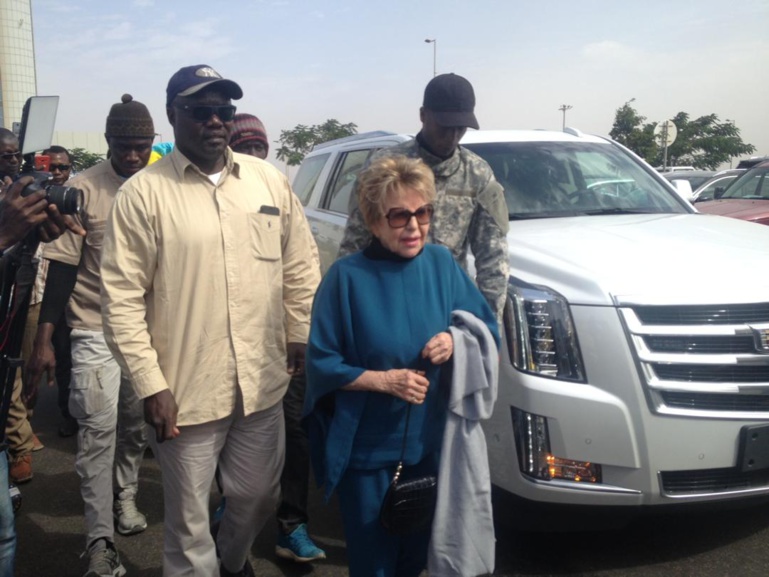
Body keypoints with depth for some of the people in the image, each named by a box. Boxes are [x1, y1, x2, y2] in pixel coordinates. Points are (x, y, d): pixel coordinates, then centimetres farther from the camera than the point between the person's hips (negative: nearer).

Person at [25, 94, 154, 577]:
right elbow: (63, 266, -7)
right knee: (98, 432, -2)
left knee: (135, 425, 15)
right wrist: (44, 339, -10)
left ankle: (125, 498, 37)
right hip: (96, 332, -3)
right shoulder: (83, 189, -9)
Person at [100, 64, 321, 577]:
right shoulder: (143, 193, -8)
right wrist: (150, 384, -13)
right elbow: (122, 298, -9)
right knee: (189, 520, 12)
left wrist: (301, 336, 5)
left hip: (263, 384, 4)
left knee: (259, 498, 22)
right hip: (186, 391, -4)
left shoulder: (270, 181, 4)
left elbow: (301, 267, 10)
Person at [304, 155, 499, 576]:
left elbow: (488, 329, 5)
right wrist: (383, 380, -22)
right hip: (367, 448, -3)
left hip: (431, 442, 4)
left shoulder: (442, 264, -3)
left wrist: (456, 340, -16)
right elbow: (322, 364, -10)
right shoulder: (347, 276, -14)